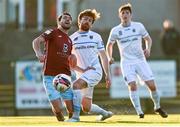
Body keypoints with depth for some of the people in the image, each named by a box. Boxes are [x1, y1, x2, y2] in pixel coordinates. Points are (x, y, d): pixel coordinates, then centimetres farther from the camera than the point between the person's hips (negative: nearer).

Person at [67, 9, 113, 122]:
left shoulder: (96, 37, 9)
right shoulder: (72, 38, 8)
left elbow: (103, 56, 11)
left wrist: (107, 75, 5)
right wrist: (81, 70, -9)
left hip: (95, 71, -3)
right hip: (82, 74, 3)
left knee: (76, 85, -31)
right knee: (86, 108, 5)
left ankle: (75, 116, -30)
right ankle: (105, 113, 33)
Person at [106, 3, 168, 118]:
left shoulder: (138, 26, 1)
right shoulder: (115, 31, 1)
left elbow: (148, 39, 13)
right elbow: (109, 45, 15)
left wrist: (148, 49, -7)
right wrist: (110, 57, -1)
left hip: (141, 60, 1)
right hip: (126, 62, -1)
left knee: (152, 85, -4)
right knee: (132, 85, -19)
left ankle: (157, 107, 19)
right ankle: (139, 112, -15)